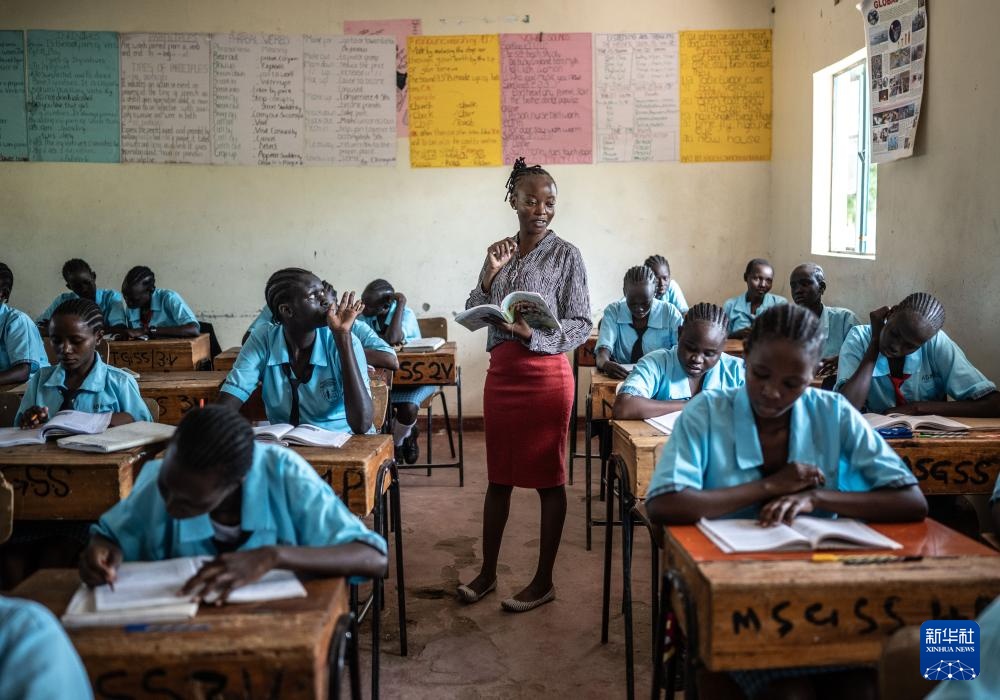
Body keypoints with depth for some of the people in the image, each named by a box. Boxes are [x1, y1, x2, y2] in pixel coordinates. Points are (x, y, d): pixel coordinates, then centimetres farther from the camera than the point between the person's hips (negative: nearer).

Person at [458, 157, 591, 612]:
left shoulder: (565, 255, -5)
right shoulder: (500, 252, 8)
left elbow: (581, 325, -8)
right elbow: (472, 316, 6)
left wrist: (532, 335, -22)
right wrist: (490, 273, -9)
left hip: (546, 375, -5)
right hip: (501, 373, 5)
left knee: (548, 477, 5)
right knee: (499, 475, 14)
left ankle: (543, 581, 16)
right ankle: (487, 572, 26)